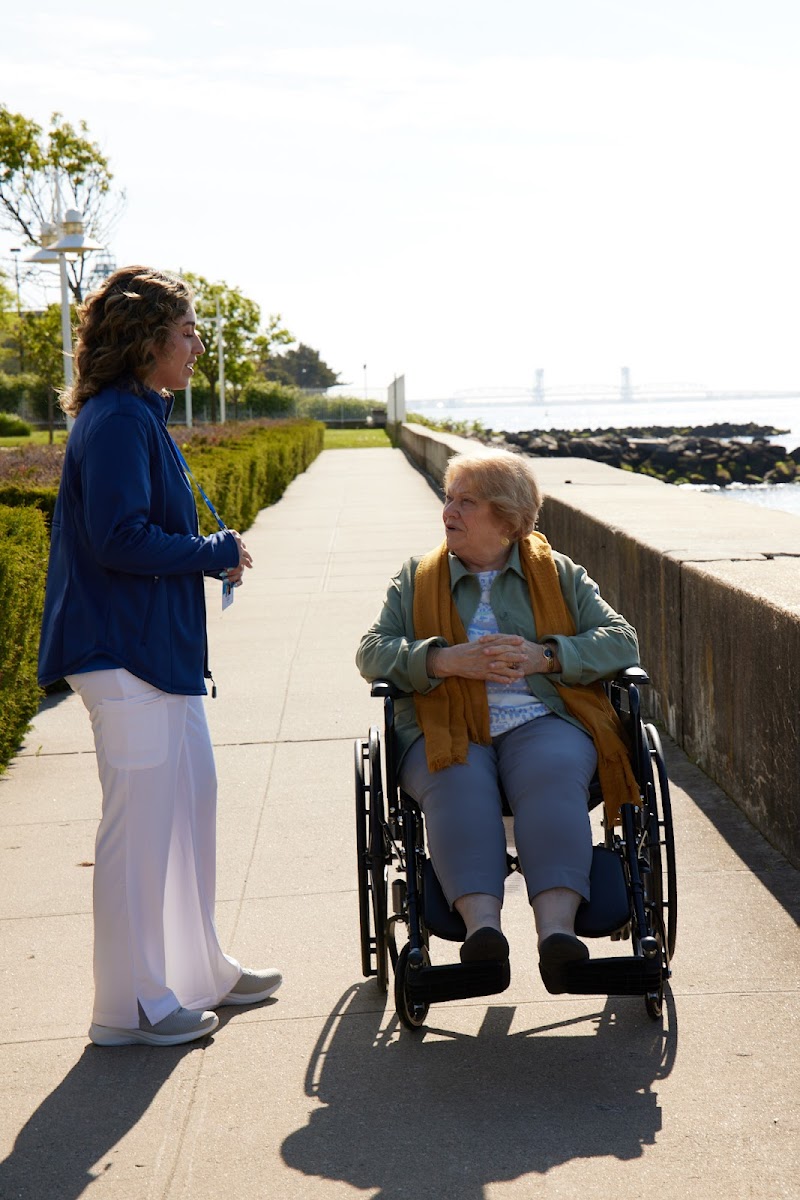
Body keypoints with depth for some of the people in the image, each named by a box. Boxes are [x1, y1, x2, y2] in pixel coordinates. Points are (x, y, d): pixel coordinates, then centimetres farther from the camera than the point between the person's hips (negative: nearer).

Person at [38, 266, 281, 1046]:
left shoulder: (138, 417, 15)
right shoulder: (117, 421, -16)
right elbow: (119, 539, -24)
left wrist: (209, 554, 6)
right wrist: (216, 554, -12)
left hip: (159, 647, 10)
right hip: (126, 651, -10)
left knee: (191, 796, 16)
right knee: (141, 819, -3)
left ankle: (198, 971, 29)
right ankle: (129, 1005, 9)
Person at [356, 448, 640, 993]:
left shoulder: (561, 574, 19)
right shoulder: (415, 580, 21)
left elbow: (621, 640, 7)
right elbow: (373, 651, 8)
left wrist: (542, 656, -9)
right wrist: (445, 661, -11)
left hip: (542, 721, 0)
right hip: (445, 728, 0)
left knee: (553, 776, -35)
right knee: (457, 783, -35)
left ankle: (556, 928, -49)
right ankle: (482, 923, -51)